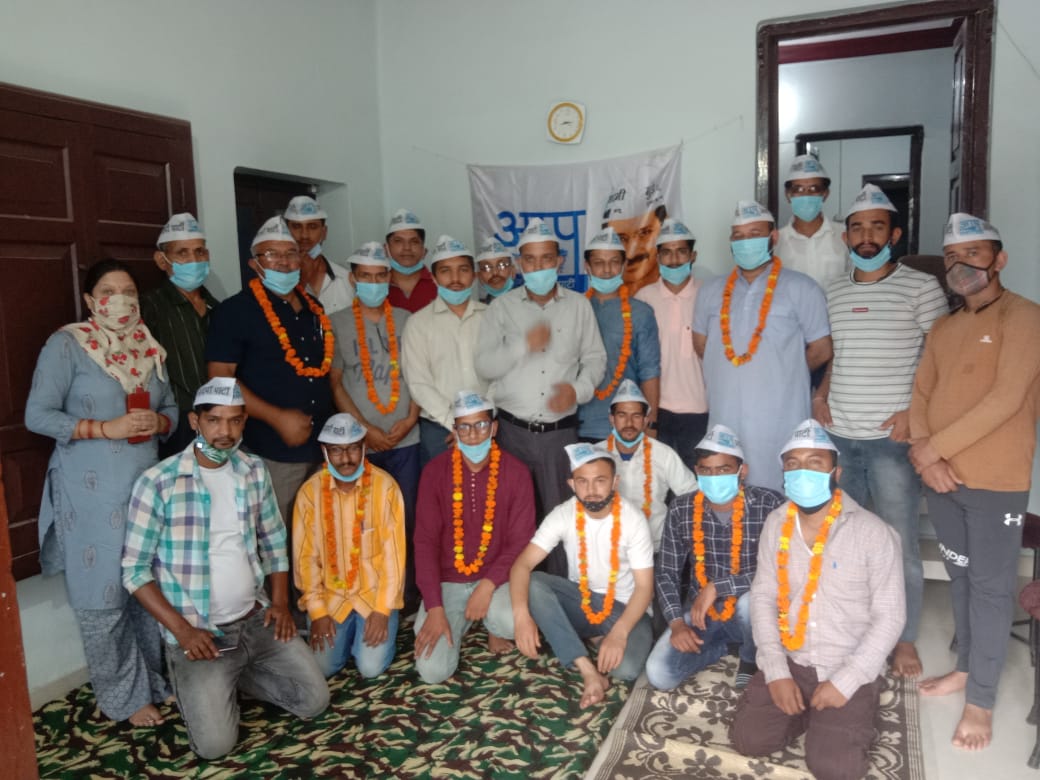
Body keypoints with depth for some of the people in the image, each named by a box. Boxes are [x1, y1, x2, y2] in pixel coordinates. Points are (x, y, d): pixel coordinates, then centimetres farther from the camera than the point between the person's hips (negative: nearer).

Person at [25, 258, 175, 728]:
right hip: (91, 492, -5)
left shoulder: (149, 348, 9)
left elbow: (172, 408, 13)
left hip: (147, 486, 5)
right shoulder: (66, 345, -6)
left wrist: (157, 422, -9)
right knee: (102, 597, 3)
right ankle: (124, 698, 18)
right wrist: (106, 428, -18)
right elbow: (38, 415, -9)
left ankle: (152, 683, 26)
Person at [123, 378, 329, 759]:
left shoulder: (254, 471, 0)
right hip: (199, 631, -4)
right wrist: (182, 630, -16)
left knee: (314, 700, 2)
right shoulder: (157, 483, -15)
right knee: (215, 744, -12)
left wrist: (280, 601, 0)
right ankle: (197, 681, 17)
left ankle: (235, 675, 22)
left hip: (256, 619, 4)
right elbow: (134, 570, -10)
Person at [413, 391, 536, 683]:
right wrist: (434, 608, -16)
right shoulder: (435, 471, -7)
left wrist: (488, 585, -24)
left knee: (514, 622, -34)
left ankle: (492, 626, 6)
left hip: (495, 578, -1)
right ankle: (462, 620, 19)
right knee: (433, 670, -14)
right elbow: (426, 541, -8)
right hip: (447, 580, 1)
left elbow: (520, 541, -8)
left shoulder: (516, 472, -9)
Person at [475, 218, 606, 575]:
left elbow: (596, 357, 9)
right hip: (514, 429, 0)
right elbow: (483, 365, -4)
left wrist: (579, 388, -10)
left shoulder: (579, 305, 6)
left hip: (560, 430, 0)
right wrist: (523, 345, -18)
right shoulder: (502, 307, 3)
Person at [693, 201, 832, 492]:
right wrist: (728, 375, 11)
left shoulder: (800, 289, 0)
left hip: (779, 425, -4)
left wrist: (784, 374, 9)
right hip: (724, 420, 4)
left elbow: (821, 350, 2)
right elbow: (701, 345, 19)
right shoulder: (712, 291, 12)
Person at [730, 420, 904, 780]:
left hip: (848, 669, -3)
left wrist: (845, 682, -17)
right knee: (748, 739, -8)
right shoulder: (776, 524, -2)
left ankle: (852, 717, 17)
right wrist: (776, 671, -10)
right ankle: (806, 710, 20)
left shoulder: (873, 532, -16)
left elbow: (890, 616, -12)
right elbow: (763, 596, 0)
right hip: (788, 660, 4)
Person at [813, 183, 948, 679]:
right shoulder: (832, 292, 10)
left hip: (892, 438, -4)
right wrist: (820, 394, 5)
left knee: (899, 545, 3)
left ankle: (905, 640, 21)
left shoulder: (920, 287, -3)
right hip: (838, 435, 5)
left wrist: (915, 411, -13)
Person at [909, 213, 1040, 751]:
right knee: (960, 577, 17)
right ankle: (966, 667, 33)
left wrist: (934, 446, -17)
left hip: (996, 481, -6)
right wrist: (925, 455, -8)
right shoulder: (942, 329, 14)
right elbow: (921, 395, 9)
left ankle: (981, 700, 13)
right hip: (942, 478, 6)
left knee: (990, 587, 2)